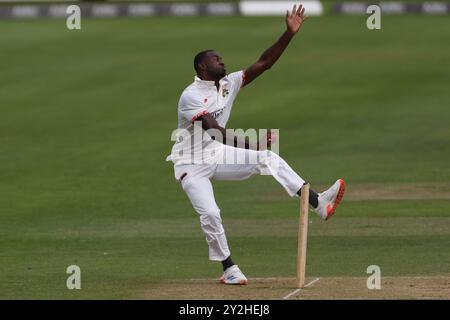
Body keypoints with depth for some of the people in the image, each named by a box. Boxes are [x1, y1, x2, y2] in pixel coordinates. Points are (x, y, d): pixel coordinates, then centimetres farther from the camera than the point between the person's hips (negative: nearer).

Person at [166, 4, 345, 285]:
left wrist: (290, 33, -17)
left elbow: (264, 63, -7)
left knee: (268, 158, -10)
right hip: (191, 164, -7)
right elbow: (215, 131, -34)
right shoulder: (191, 96, -23)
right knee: (210, 213, -21)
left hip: (217, 155, 7)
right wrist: (251, 144, -46)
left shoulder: (228, 84, 0)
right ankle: (229, 268, -4)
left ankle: (318, 203, -16)